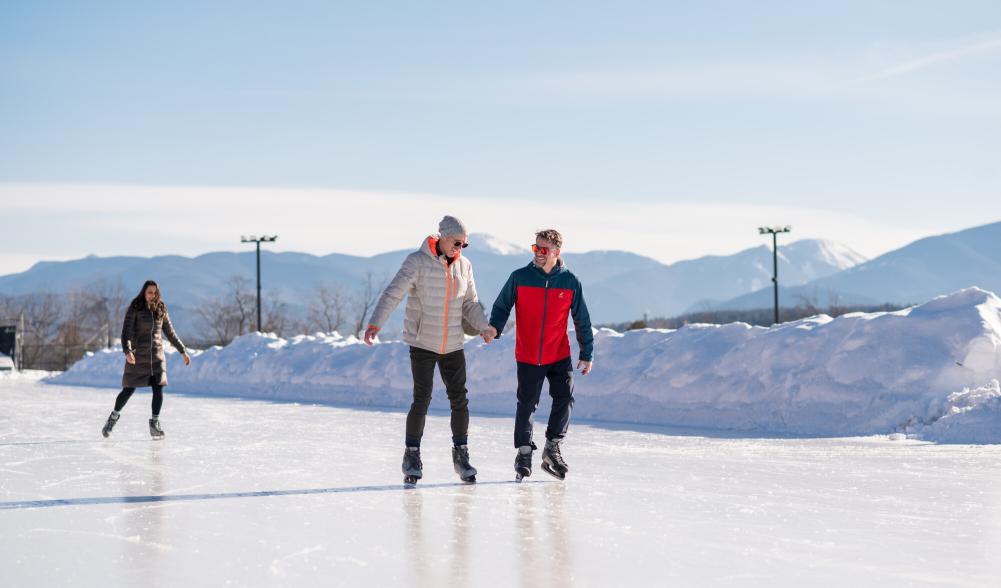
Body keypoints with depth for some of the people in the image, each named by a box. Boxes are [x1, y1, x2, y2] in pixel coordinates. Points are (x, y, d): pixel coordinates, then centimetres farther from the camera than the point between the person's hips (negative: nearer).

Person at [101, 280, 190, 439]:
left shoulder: (161, 310, 6)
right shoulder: (135, 308, -7)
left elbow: (170, 333, 14)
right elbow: (126, 332, -15)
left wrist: (183, 351, 13)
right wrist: (127, 351, -31)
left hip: (157, 355, 3)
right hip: (138, 355, -3)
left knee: (158, 389, -6)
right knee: (129, 389, 2)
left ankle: (155, 424, 5)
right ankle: (114, 417, 23)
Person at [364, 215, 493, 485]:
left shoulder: (464, 265, 6)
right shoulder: (417, 262, -10)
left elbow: (470, 303, 16)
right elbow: (392, 294, -17)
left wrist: (484, 328, 5)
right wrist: (375, 324, -28)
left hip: (453, 346, 4)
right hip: (422, 343, -4)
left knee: (459, 400, 4)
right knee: (422, 399, -7)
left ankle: (461, 453, 19)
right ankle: (412, 456, 8)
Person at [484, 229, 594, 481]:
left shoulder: (570, 282, -3)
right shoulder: (519, 278, -5)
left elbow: (582, 320, 3)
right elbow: (502, 306, 1)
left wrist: (587, 354, 4)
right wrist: (495, 327, -19)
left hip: (560, 356, 1)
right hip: (528, 357, -1)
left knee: (565, 398, -7)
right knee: (527, 404, 1)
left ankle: (553, 448, 9)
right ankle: (524, 451, 14)